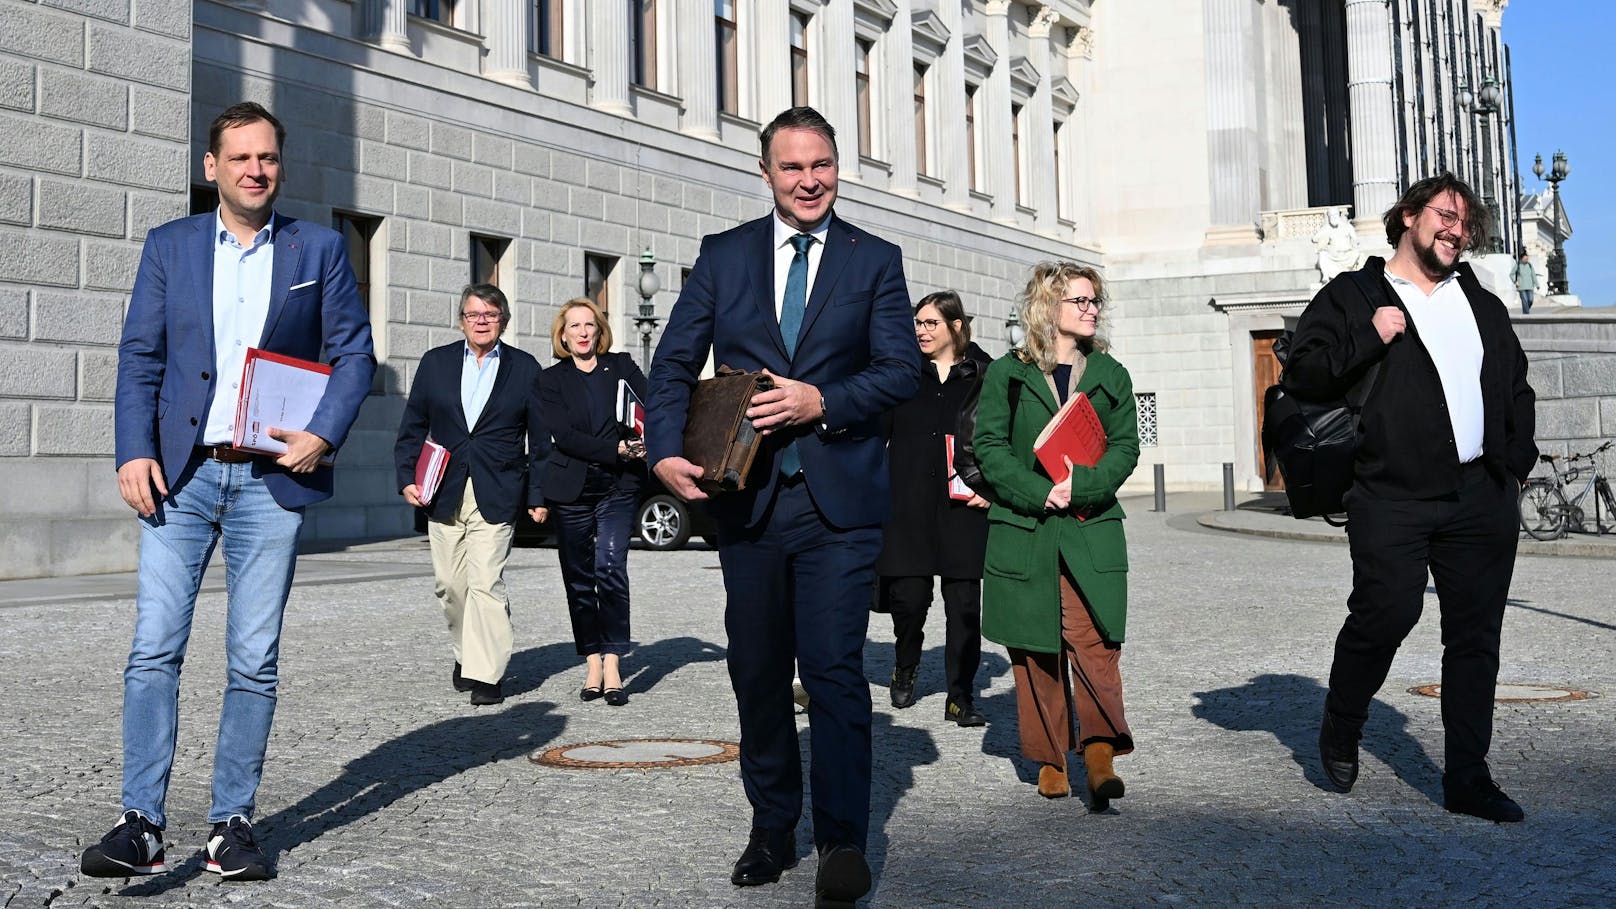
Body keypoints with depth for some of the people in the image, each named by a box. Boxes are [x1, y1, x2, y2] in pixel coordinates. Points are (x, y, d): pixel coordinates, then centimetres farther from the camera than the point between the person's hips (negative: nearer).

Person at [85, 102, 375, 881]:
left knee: (254, 662, 2)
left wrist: (324, 434, -10)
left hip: (272, 480, -1)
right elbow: (139, 356, 7)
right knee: (154, 649, -6)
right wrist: (134, 451, -6)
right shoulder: (169, 246, 10)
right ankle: (142, 823, -1)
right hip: (181, 475, 1)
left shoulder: (320, 249, 8)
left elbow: (354, 353, 6)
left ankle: (233, 821, 12)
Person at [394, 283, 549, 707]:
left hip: (497, 496, -3)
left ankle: (486, 673, -5)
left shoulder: (525, 368, 5)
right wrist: (407, 477, 1)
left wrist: (538, 495, 2)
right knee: (449, 584, 8)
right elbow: (412, 426, 12)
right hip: (445, 493, 3)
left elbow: (540, 439, 6)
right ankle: (465, 652, 30)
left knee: (486, 584, -11)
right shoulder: (435, 362, 10)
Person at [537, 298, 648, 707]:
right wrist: (617, 450, -16)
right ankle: (592, 662, 16)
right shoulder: (552, 379, 5)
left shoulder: (621, 366, 9)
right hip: (571, 488, 1)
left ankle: (613, 664, -13)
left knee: (610, 567, -16)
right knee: (578, 578, 6)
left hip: (618, 486, -1)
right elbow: (564, 436, -6)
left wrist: (643, 444, -21)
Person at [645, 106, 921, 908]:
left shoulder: (875, 260, 6)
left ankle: (843, 842, 3)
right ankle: (772, 828, 25)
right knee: (757, 671, 10)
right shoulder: (722, 255, 9)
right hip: (747, 500, 2)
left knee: (833, 668, -7)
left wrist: (823, 402, -17)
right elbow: (674, 364, 5)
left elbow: (901, 369, -1)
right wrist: (665, 451, -11)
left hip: (839, 501, -2)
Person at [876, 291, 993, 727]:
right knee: (908, 596, -2)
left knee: (964, 602, -1)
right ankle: (905, 669, 27)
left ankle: (961, 697, 9)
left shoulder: (985, 376, 8)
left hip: (965, 506, 0)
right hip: (909, 505, 1)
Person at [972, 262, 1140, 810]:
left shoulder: (1110, 375, 12)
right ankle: (1050, 759, 14)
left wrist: (1080, 486, -11)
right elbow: (989, 446, 0)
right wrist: (1038, 493, -13)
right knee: (1035, 649, 4)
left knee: (1094, 643, -11)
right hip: (1023, 531, -1)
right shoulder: (1007, 374, 6)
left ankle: (1100, 754, -10)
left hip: (1091, 529, 1)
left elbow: (1125, 447, 6)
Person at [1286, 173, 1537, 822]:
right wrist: (1367, 340, -14)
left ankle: (1468, 779, 13)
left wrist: (1519, 458, 13)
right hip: (1392, 498, -5)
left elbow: (1517, 388, 26)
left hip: (1483, 497, 5)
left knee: (1476, 634, 4)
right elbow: (1301, 373, -4)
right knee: (1385, 614, -12)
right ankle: (1340, 730, 16)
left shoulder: (1483, 305, 22)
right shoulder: (1352, 297, 5)